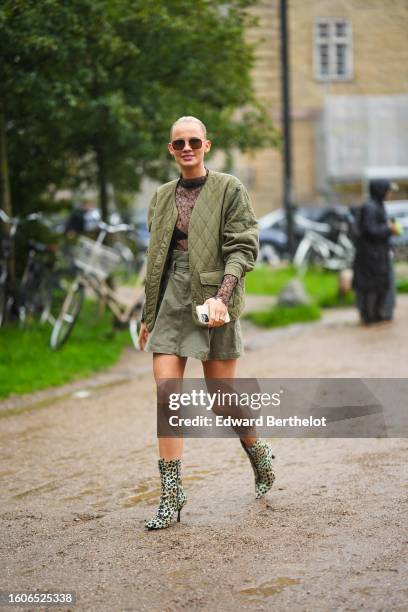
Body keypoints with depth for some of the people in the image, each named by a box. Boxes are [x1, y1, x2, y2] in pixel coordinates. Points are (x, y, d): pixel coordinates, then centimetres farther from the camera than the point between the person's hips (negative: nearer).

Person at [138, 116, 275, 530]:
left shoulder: (229, 189, -2)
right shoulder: (162, 196, 13)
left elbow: (244, 247, -9)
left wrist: (221, 297, -23)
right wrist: (147, 316, 18)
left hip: (212, 298, -4)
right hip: (170, 301, 4)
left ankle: (258, 453, 33)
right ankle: (171, 495, -3)